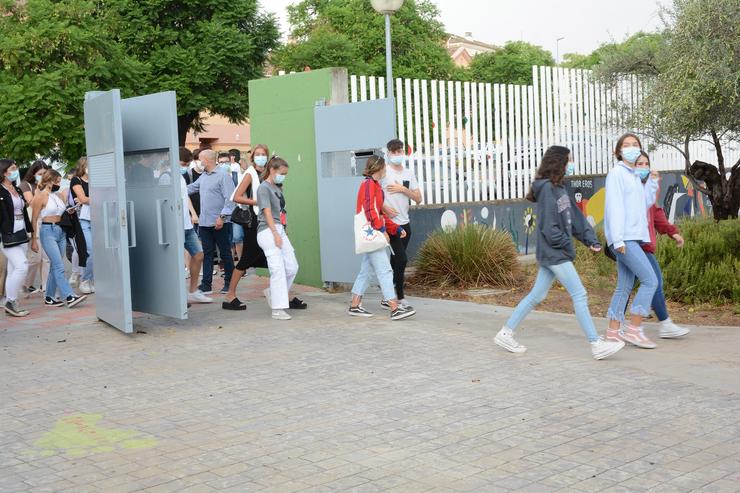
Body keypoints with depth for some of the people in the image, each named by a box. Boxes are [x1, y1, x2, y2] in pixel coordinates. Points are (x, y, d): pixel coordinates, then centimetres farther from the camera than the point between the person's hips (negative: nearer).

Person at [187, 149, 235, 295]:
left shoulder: (223, 175, -10)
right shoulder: (203, 176, 14)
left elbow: (230, 198, -16)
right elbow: (191, 188, 27)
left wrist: (222, 217, -20)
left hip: (220, 223, -7)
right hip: (204, 223, 7)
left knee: (225, 254, 3)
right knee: (207, 254, 8)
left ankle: (229, 284, 13)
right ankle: (206, 285, 11)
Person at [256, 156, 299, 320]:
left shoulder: (277, 188, 19)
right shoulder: (264, 188, -6)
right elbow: (267, 212, -12)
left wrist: (281, 233, 17)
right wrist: (275, 234, -17)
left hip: (279, 230, 9)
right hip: (268, 232, -9)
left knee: (292, 267, 5)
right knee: (278, 270, -10)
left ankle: (272, 292, 25)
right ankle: (278, 309, -6)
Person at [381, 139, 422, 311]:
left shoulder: (408, 174, 12)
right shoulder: (385, 172, -6)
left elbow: (418, 198, 8)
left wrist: (403, 189, -7)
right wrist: (384, 207, -20)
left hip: (405, 222, 6)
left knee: (395, 261, 9)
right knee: (401, 259, -11)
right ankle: (399, 297, -2)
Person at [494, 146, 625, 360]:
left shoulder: (559, 188, 13)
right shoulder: (547, 188, -16)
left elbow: (575, 216, 12)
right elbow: (548, 227, -19)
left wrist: (591, 239, 2)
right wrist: (567, 245, -11)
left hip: (552, 254, 10)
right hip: (554, 254, -10)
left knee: (536, 296, 13)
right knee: (580, 295, -6)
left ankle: (505, 333, 19)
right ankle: (597, 345, -2)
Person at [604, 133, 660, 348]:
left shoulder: (635, 176, 20)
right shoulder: (617, 173, -6)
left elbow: (646, 203, 19)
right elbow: (614, 206, -14)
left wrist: (653, 181, 9)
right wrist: (618, 239, -20)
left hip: (633, 238, 9)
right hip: (623, 239, -9)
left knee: (624, 287, 9)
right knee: (650, 280, -13)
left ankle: (613, 331, 13)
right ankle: (634, 329, -9)